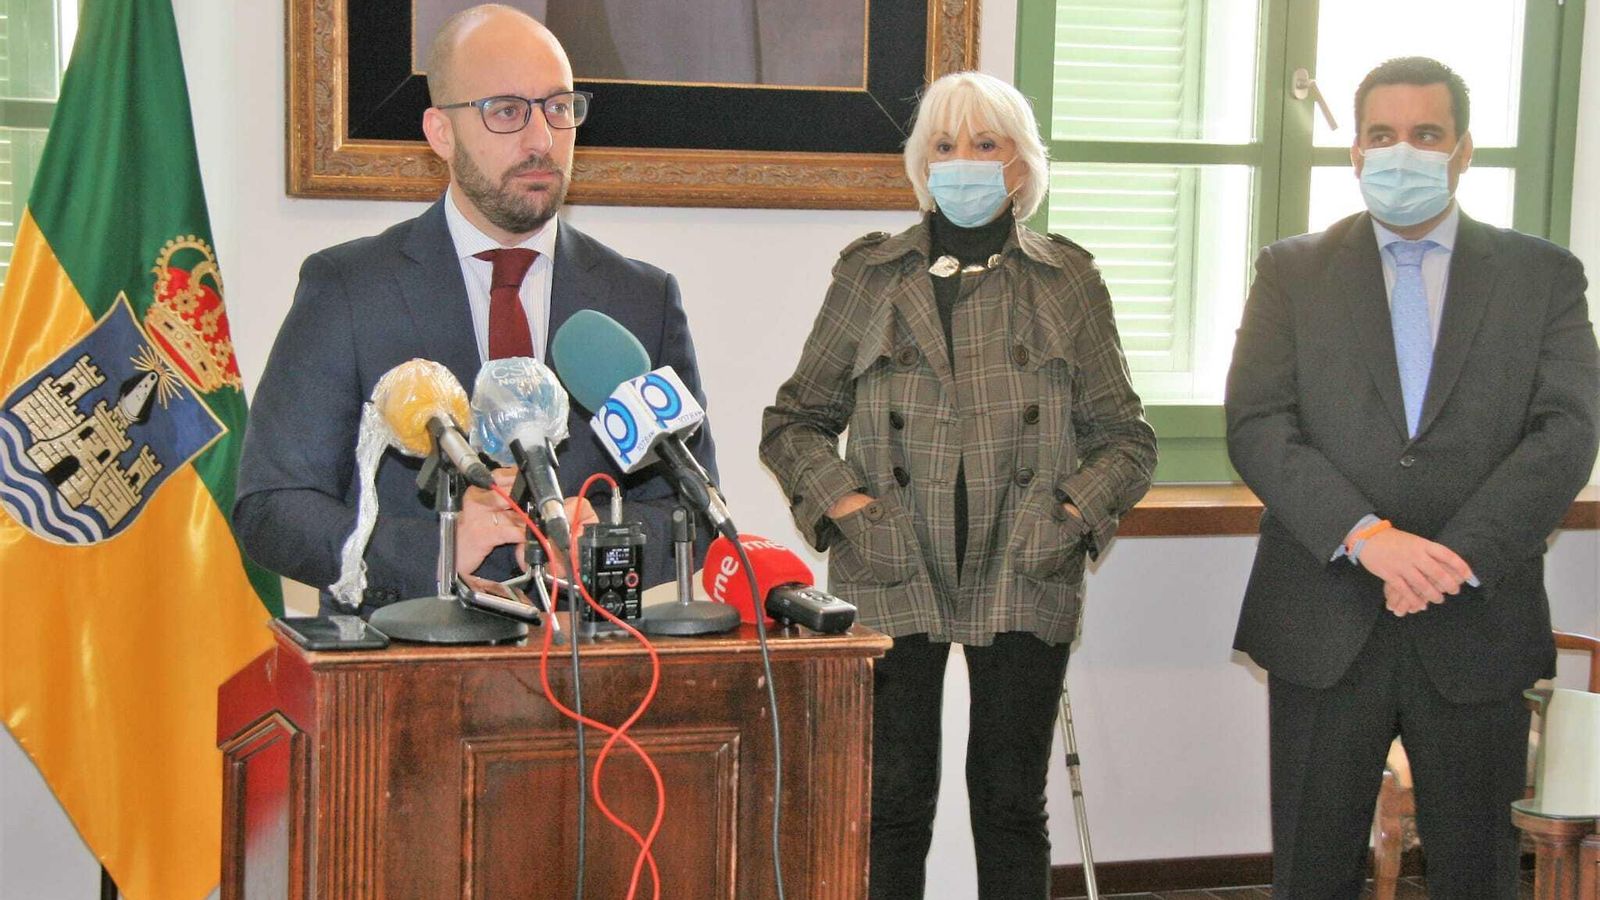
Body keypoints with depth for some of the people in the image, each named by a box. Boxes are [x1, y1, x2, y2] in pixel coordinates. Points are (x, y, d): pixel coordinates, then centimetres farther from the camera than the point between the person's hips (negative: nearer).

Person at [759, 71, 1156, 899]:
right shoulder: (869, 274, 8)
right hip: (892, 581, 0)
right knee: (893, 805, 2)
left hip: (1023, 583, 0)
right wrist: (840, 501, -5)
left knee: (1010, 804, 6)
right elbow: (794, 420, 11)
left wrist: (1076, 513, -6)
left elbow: (1124, 436, 11)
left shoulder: (1068, 281, 8)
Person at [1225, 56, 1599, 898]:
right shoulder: (1292, 272, 7)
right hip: (1324, 628, 0)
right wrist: (1365, 536, -19)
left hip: (1478, 625, 0)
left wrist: (1455, 560, -16)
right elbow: (1256, 427, -4)